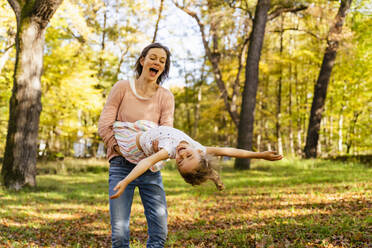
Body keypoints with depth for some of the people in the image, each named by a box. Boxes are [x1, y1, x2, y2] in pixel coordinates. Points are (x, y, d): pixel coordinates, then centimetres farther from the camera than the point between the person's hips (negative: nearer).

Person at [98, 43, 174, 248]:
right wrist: (120, 149, -17)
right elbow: (104, 125, -3)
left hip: (150, 167, 2)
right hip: (121, 165, -2)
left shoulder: (166, 97, 6)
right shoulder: (122, 88, 2)